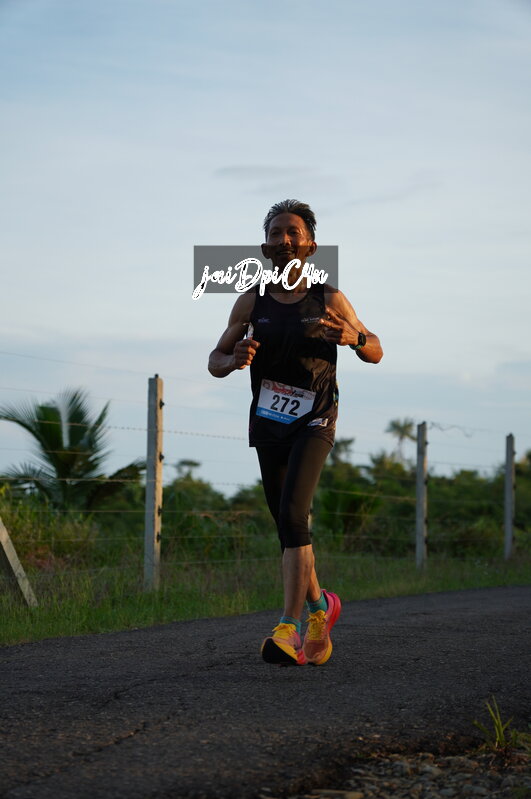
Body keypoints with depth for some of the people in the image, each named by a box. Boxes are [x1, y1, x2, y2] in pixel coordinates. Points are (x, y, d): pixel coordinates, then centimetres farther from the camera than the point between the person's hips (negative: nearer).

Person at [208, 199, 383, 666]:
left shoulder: (330, 301, -1)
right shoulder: (252, 302, 4)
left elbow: (376, 353, 6)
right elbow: (215, 361, 9)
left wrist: (353, 338, -18)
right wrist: (234, 360, -16)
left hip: (313, 422, -4)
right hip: (268, 425, 4)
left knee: (292, 513, -23)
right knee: (290, 527, 10)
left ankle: (291, 631, -28)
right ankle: (320, 606, 36)